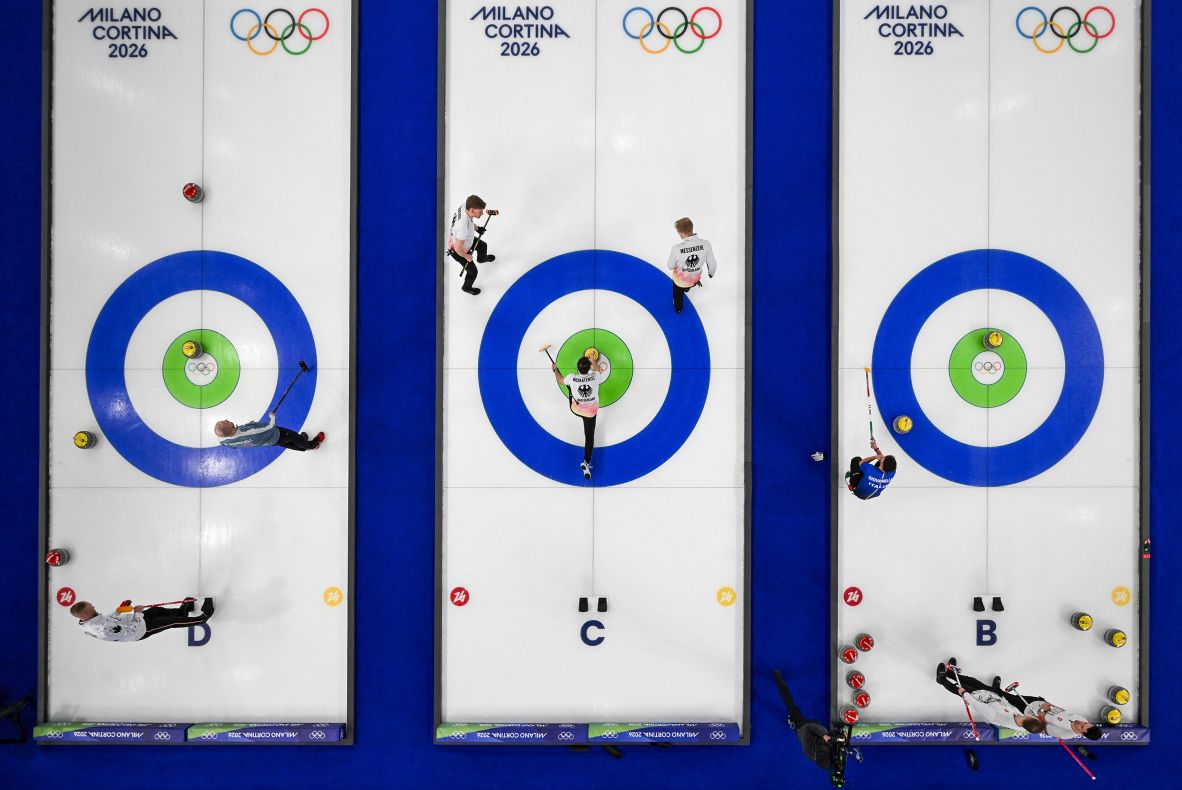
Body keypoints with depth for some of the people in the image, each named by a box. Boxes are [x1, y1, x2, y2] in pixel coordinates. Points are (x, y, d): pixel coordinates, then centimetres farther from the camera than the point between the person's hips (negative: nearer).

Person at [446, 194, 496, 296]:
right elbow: (458, 248, -37)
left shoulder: (465, 206, -26)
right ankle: (467, 288, 46)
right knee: (472, 271, 13)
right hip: (458, 251, -8)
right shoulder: (463, 227, -49)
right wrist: (467, 256, -18)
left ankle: (482, 258, 67)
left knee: (483, 245, 30)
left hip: (464, 238, 8)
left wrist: (476, 227, 0)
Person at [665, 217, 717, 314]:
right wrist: (711, 272, 9)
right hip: (695, 279, 2)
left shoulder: (676, 248, -37)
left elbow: (670, 266, -18)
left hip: (680, 279, -2)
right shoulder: (705, 244, -30)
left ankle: (678, 308, 60)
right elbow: (712, 263, -14)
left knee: (678, 294, 33)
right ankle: (687, 288, 74)